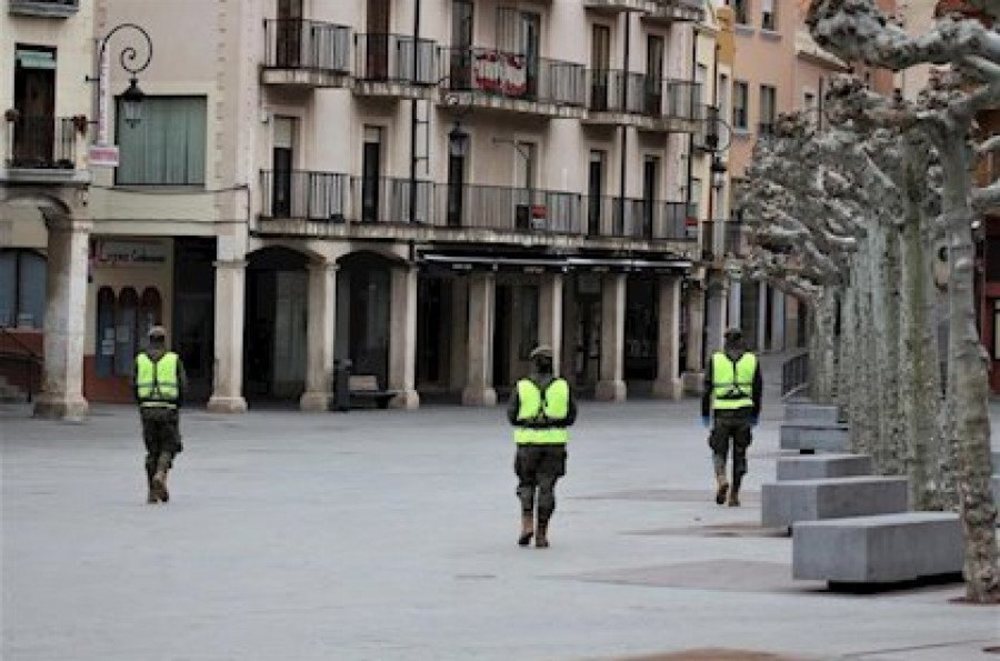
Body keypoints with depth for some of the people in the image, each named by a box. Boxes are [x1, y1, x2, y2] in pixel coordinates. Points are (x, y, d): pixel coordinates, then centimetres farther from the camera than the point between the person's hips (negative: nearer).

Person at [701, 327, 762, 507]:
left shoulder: (715, 360, -1)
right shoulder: (752, 361, 3)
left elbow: (707, 389, -1)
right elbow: (758, 390, 4)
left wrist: (705, 414, 7)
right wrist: (755, 414, 14)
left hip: (722, 413, -1)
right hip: (744, 414, 1)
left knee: (719, 451, 10)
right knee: (740, 454, 11)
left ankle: (721, 479, -18)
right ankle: (734, 494, 9)